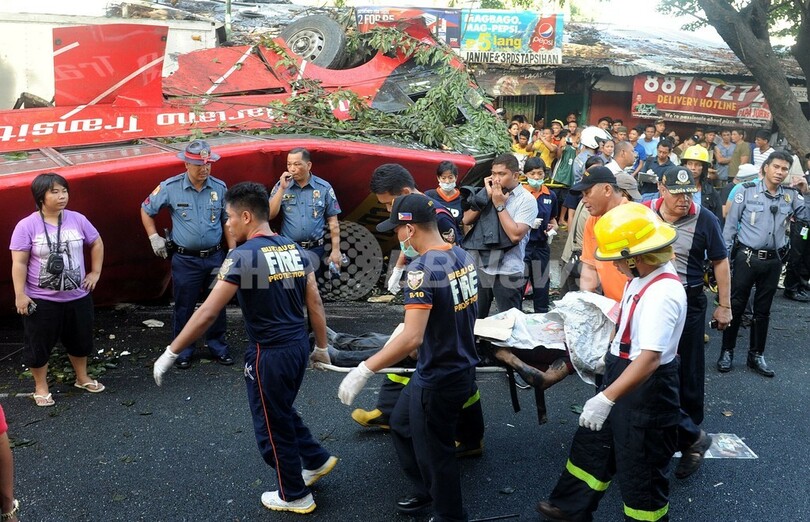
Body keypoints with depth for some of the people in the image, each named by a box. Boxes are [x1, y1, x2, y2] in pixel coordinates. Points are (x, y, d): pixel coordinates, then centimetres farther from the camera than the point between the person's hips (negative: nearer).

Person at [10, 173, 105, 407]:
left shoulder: (77, 219, -2)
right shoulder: (27, 225, -12)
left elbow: (96, 243, 13)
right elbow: (19, 263, -11)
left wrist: (96, 272, 8)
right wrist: (20, 295, -14)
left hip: (78, 296, 4)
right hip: (41, 300, -4)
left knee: (80, 339, 19)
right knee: (39, 344, 9)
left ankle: (82, 378, 40)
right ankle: (41, 387, 28)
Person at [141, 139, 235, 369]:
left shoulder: (219, 187, -2)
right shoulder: (170, 187, -8)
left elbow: (227, 221, 8)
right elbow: (146, 210, 6)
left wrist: (232, 251, 4)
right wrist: (154, 238, 0)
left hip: (215, 257, 2)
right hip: (185, 259, -2)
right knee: (184, 307, 8)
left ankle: (218, 346, 28)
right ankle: (183, 350, 24)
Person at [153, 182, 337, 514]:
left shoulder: (243, 256, -18)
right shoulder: (294, 250, 3)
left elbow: (208, 313, -20)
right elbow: (315, 304, 7)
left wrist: (170, 354, -12)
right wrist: (322, 346, 18)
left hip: (270, 354, -7)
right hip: (298, 347, 7)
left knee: (271, 425, 13)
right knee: (282, 411, 30)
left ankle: (295, 496, 29)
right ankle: (317, 460, 40)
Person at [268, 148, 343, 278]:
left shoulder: (324, 188, -1)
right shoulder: (281, 186, 2)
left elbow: (333, 221, 1)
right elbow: (270, 215, -6)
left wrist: (336, 250, -5)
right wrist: (282, 188, -13)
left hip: (315, 250, -1)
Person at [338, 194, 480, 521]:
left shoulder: (423, 269, -27)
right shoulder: (463, 256, 0)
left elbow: (412, 338, -34)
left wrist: (363, 371, -30)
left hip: (438, 380, -9)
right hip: (463, 369, 9)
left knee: (435, 453, 13)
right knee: (402, 424, 27)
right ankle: (427, 492, 44)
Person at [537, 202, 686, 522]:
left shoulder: (663, 293, -31)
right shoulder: (643, 277, -1)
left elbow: (650, 358, -37)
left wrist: (606, 398, -39)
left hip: (646, 387, -10)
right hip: (621, 372, 11)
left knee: (640, 464, 8)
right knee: (594, 441, 24)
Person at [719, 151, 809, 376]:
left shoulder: (790, 195, 2)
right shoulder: (747, 191, -7)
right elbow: (730, 224, -4)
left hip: (773, 261, 3)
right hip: (747, 257, -3)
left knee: (763, 310, 13)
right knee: (736, 305, 4)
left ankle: (756, 355, 24)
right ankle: (727, 351, 17)